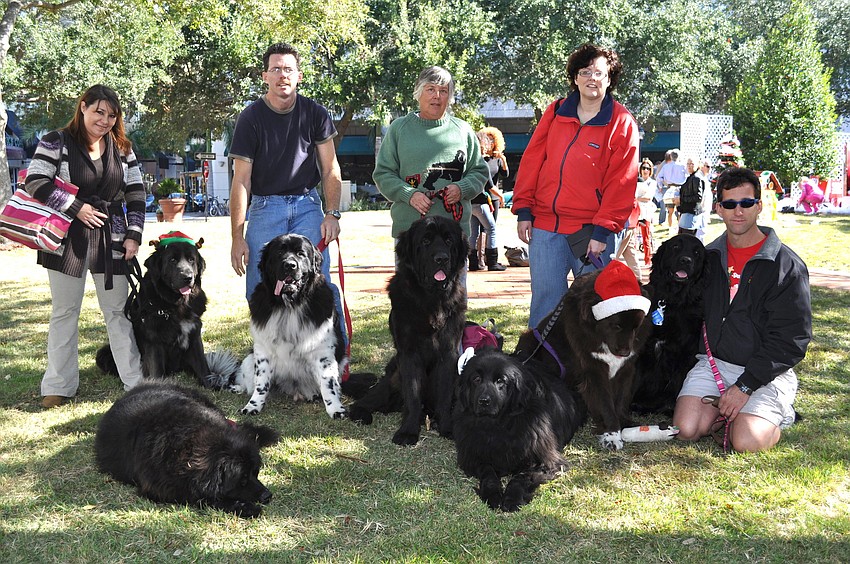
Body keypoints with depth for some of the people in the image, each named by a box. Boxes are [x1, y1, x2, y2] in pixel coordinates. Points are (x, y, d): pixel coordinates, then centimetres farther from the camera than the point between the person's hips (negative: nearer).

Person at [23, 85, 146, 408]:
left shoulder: (122, 148, 8)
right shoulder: (56, 143, -3)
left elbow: (136, 193, 8)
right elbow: (35, 182, -13)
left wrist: (133, 235, -1)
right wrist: (77, 207, -17)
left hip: (110, 241, 2)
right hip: (66, 239, -2)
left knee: (118, 310, 5)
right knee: (64, 312, 6)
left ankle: (136, 381, 9)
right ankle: (59, 386, 14)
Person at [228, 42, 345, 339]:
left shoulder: (315, 113, 3)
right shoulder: (251, 117, -3)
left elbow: (330, 169, 7)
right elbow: (241, 180, -4)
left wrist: (332, 213, -8)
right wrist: (237, 236, -9)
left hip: (307, 205, 1)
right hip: (265, 206, -1)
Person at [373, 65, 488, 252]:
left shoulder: (463, 130, 12)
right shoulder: (399, 128, 8)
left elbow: (479, 172, 15)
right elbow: (383, 174, 6)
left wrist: (462, 189, -6)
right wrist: (409, 194, -10)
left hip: (456, 225, 1)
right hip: (409, 224, -1)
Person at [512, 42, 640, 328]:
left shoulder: (622, 123, 0)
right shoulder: (555, 112, 10)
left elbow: (621, 183, -6)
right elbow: (531, 162, 11)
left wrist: (602, 231, -11)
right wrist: (523, 210, 4)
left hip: (593, 230, -3)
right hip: (545, 225, 3)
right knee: (545, 300, 5)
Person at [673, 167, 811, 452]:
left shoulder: (787, 265, -7)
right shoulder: (708, 257, 9)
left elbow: (791, 339, -11)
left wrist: (745, 386, -17)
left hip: (766, 372, -3)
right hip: (714, 362, 4)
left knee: (746, 441, -24)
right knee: (686, 429, -20)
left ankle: (779, 413, 8)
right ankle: (726, 410, 10)